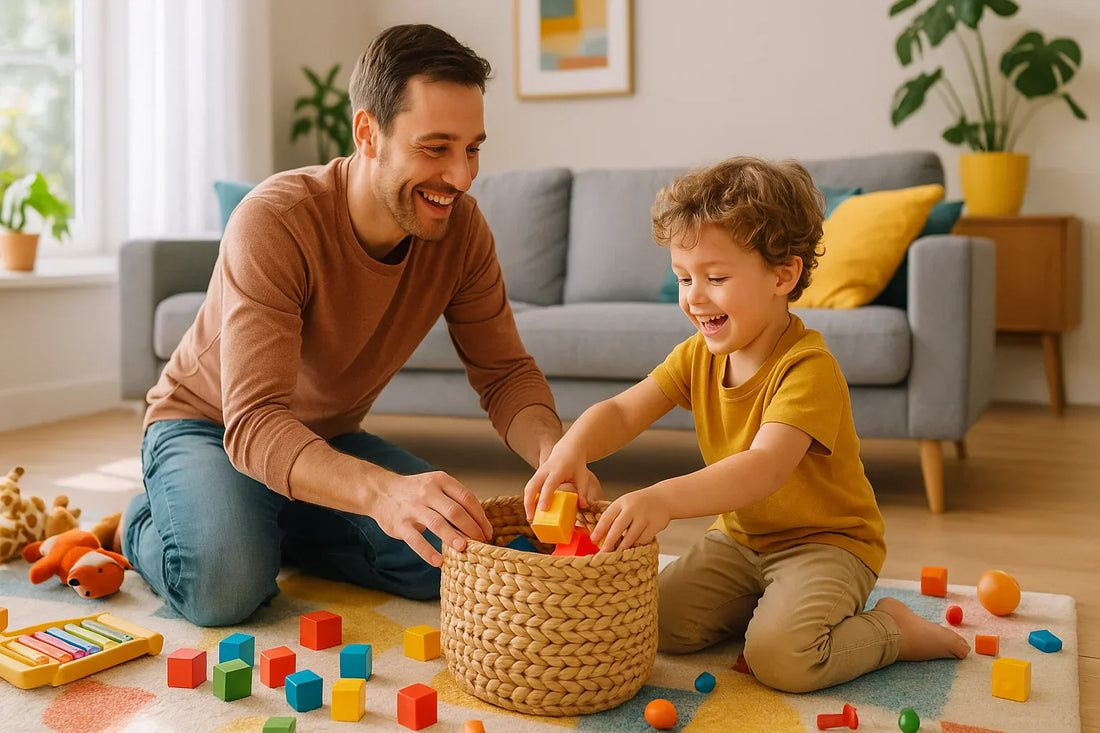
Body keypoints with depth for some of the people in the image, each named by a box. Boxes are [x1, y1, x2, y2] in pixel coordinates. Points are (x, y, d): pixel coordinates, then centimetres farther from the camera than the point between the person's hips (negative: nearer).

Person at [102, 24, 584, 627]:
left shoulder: (460, 226, -16)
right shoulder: (274, 220, -33)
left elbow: (506, 373, -11)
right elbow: (255, 425, -40)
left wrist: (552, 449, -35)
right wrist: (381, 490, -59)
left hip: (328, 437, 5)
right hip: (204, 423, -4)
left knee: (452, 559, -17)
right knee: (225, 586, -32)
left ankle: (271, 527, 7)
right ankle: (144, 525, 5)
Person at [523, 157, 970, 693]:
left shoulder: (807, 367, -27)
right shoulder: (699, 354, -3)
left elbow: (765, 468, -41)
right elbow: (622, 411, -11)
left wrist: (666, 498, -57)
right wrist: (571, 449, -35)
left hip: (827, 542, -6)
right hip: (740, 537, 7)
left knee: (779, 657, -27)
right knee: (661, 624, -9)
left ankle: (892, 628, 1)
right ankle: (767, 605, 14)